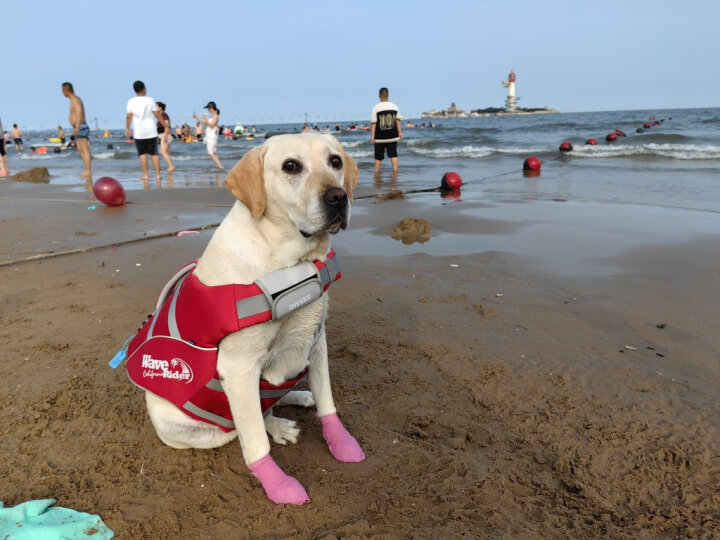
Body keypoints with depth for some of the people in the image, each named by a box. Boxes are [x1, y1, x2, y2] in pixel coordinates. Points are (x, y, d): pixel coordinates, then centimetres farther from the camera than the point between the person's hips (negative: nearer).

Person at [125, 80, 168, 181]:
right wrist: (166, 126, 4)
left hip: (139, 132, 0)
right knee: (154, 153, 6)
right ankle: (157, 174, 4)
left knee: (142, 154, 6)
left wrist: (127, 128, 10)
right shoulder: (150, 100, -4)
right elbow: (158, 115, -4)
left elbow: (129, 117, -2)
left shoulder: (131, 102, -2)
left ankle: (145, 175, 4)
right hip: (151, 131, 0)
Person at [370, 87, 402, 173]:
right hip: (392, 136, 2)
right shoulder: (394, 106, 2)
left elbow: (373, 123, -9)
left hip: (380, 137, -2)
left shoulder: (376, 108, -7)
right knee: (393, 154, 5)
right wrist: (400, 132, 10)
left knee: (378, 156, 9)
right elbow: (397, 121, 4)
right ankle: (395, 169, -2)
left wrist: (372, 136, -6)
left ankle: (376, 170, 16)